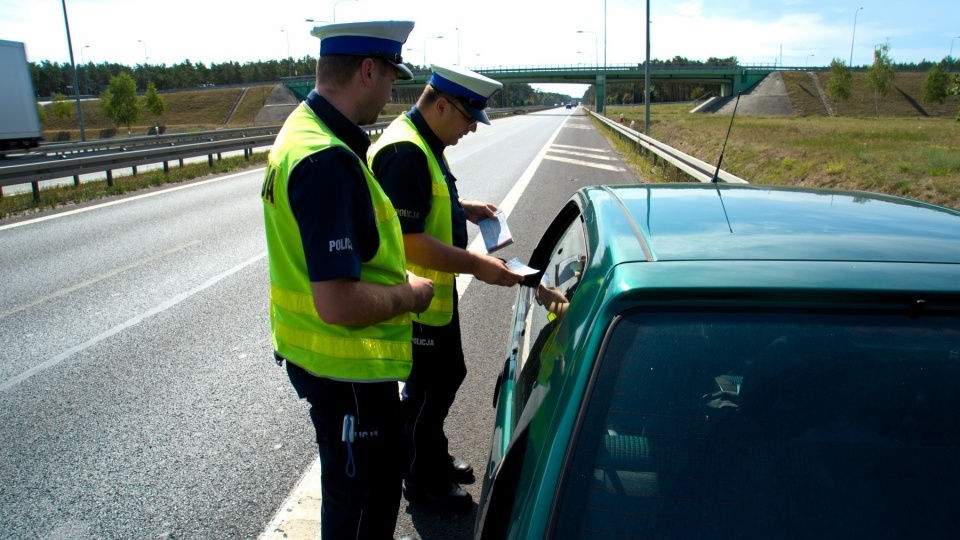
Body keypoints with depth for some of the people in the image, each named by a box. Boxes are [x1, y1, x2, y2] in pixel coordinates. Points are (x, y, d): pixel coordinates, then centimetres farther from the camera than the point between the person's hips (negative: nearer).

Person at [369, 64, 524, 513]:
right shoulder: (404, 152, -26)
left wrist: (464, 208, 10)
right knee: (428, 387, 6)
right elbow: (408, 240, -31)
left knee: (448, 375, 22)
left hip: (436, 291, 10)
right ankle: (423, 481, 28)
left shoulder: (424, 143, 9)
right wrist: (477, 265, -28)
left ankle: (436, 458, 42)